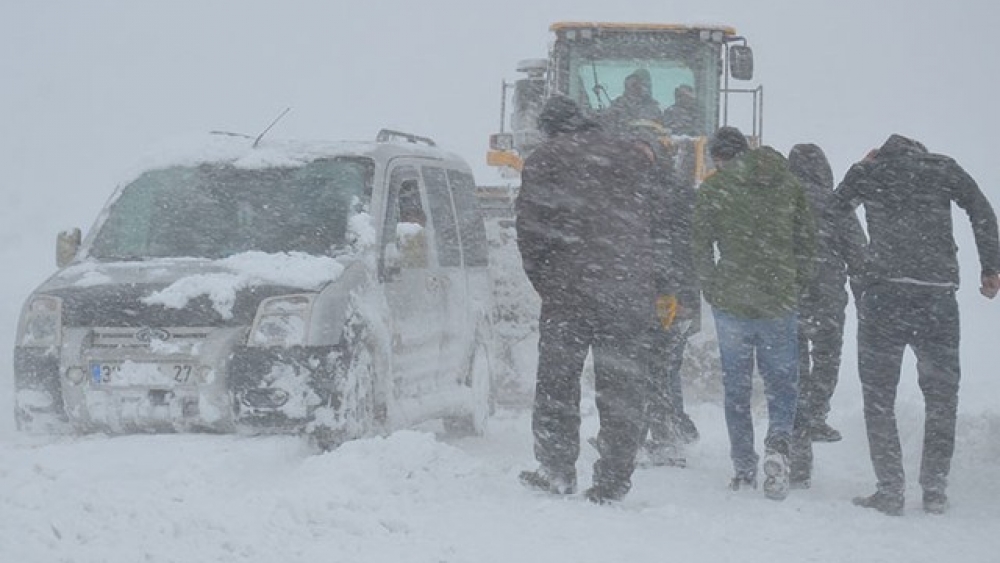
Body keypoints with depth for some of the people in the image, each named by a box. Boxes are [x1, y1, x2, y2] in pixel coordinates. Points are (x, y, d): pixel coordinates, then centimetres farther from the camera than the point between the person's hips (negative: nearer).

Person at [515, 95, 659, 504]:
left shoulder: (543, 161, 4)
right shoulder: (631, 157, 14)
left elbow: (530, 229, -1)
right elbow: (660, 221, 12)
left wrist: (545, 284, 9)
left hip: (569, 290, -2)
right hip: (631, 291, 2)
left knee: (557, 380, 10)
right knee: (622, 386, 6)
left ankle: (557, 470, 10)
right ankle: (613, 479, 4)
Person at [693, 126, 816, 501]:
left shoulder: (713, 189, -3)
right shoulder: (787, 183, 4)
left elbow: (701, 247, -3)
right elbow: (807, 238, 5)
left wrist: (711, 291, 10)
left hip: (731, 302, -1)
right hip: (780, 302, 1)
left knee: (736, 389, 10)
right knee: (782, 380, 11)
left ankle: (744, 471, 9)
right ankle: (778, 442, -16)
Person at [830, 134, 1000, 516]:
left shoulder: (867, 173, 11)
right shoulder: (943, 169, 12)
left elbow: (830, 216, 12)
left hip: (884, 294, -1)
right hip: (938, 297, 1)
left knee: (878, 397, 7)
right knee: (941, 395, 13)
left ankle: (890, 491, 1)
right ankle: (935, 491, 10)